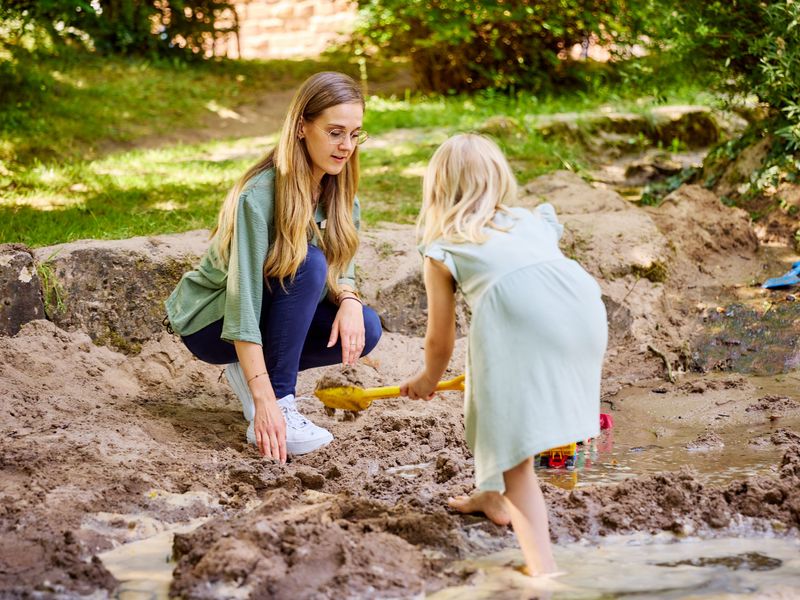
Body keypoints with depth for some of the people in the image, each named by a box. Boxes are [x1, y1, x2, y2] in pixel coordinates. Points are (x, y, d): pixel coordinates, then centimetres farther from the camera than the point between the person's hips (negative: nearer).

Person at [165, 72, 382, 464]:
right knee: (307, 261, -30)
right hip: (209, 322, -7)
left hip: (272, 312, 7)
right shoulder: (260, 196, -29)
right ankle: (281, 400, -27)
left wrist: (349, 299, -27)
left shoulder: (337, 189, -6)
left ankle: (247, 372, 1)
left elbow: (340, 270, -1)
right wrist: (265, 402, -41)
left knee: (364, 329, -18)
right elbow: (243, 301, -34)